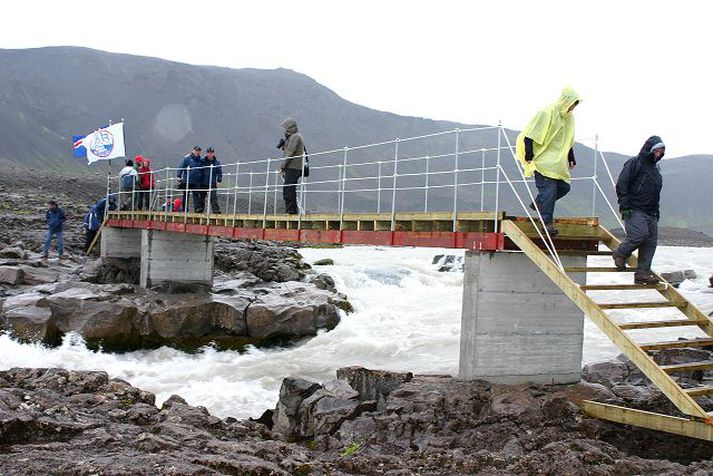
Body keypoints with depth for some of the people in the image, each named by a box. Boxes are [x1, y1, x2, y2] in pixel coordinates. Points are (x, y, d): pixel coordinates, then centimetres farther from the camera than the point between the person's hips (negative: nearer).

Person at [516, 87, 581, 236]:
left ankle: (538, 204, 23)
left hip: (558, 162, 8)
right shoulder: (548, 113, -13)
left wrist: (571, 158, 25)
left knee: (564, 187, 6)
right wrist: (529, 156, -18)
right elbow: (529, 135, -15)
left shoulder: (569, 118, 13)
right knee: (548, 189, -12)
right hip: (544, 161, -8)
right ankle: (547, 223, -8)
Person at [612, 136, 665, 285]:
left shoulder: (655, 168, 21)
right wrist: (625, 206, -16)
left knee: (651, 242, 1)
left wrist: (656, 211, 22)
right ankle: (620, 254, 2)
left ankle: (643, 273, 4)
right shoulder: (635, 163, -4)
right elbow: (621, 185, -10)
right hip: (634, 210, -8)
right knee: (640, 234, -23)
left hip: (651, 213, 8)